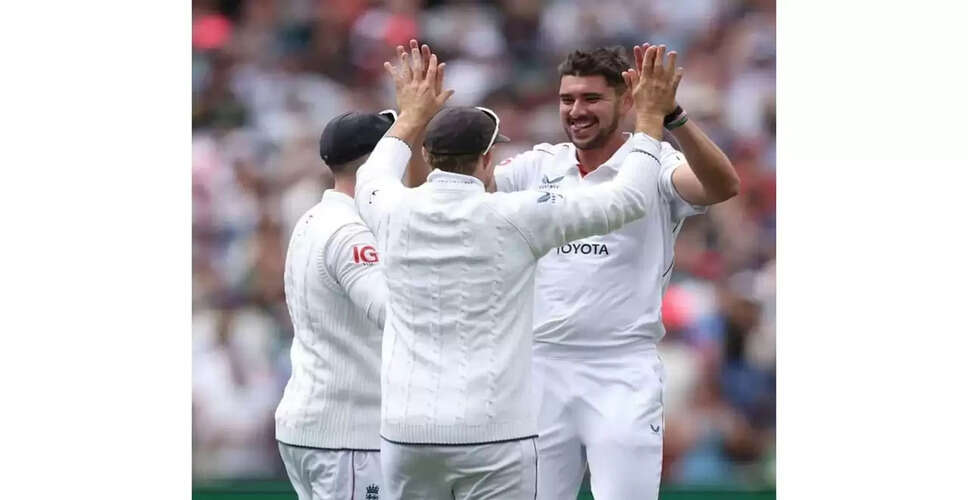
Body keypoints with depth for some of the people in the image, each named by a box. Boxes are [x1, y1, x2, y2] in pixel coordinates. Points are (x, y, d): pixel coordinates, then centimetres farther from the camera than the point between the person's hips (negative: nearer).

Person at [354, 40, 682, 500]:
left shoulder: (396, 213, 4)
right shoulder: (513, 218, -6)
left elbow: (371, 180, 32)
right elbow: (630, 198, 2)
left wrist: (412, 114, 45)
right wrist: (649, 117, 15)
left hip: (407, 432, 4)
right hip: (493, 432, -4)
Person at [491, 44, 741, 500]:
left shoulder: (653, 165, -4)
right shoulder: (537, 167, 9)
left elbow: (722, 185, -24)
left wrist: (668, 114, -38)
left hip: (623, 374, -4)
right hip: (541, 366, 4)